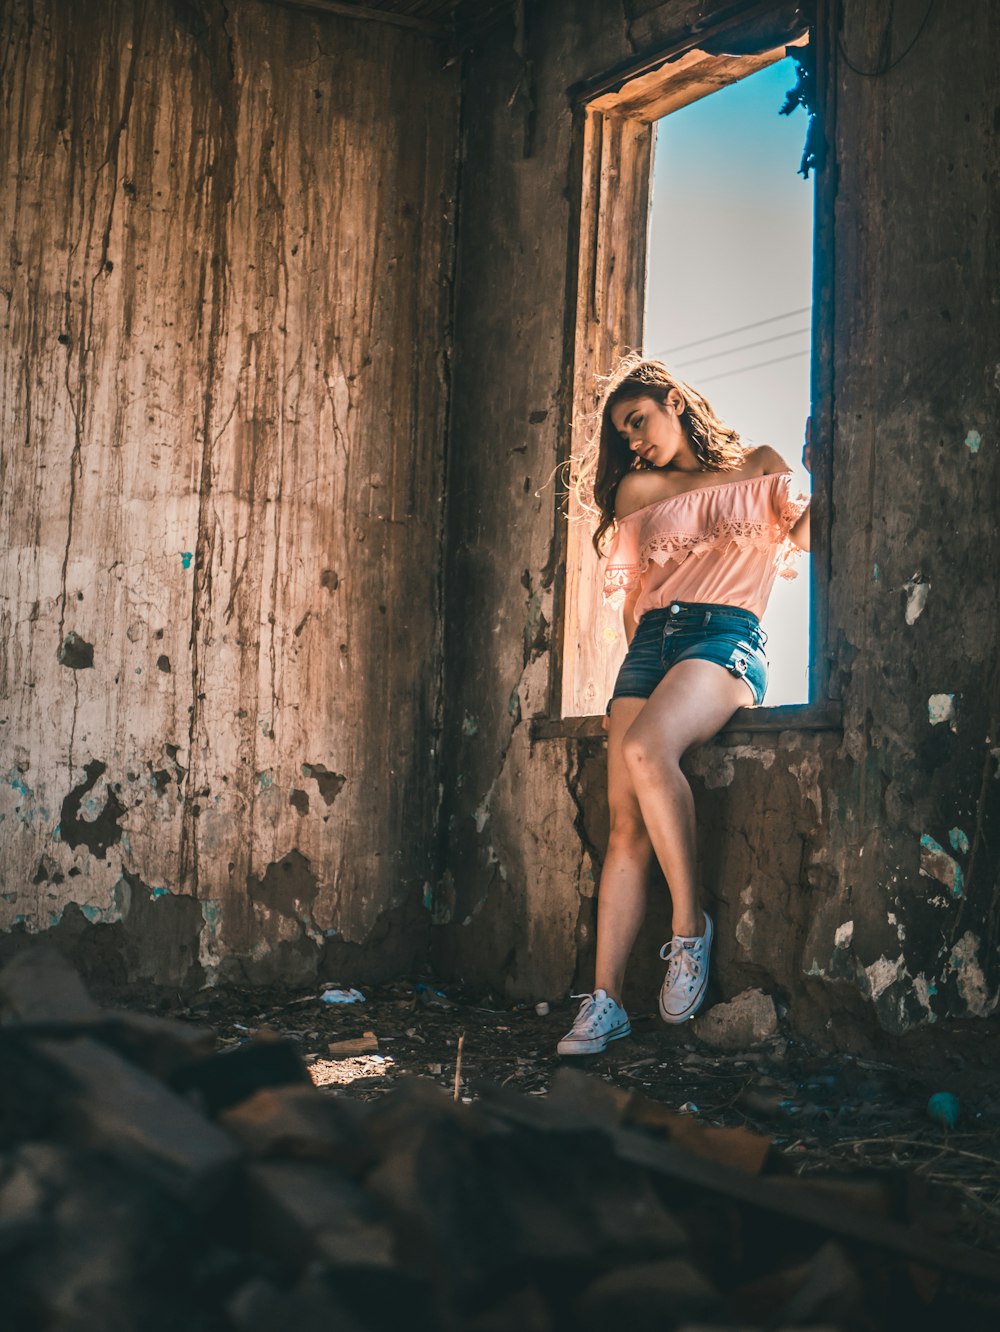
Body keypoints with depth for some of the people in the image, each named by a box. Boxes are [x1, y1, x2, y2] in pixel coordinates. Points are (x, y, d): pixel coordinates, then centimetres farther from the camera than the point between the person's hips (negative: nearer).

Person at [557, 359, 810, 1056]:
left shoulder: (761, 465, 16)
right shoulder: (637, 490, 26)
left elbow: (805, 529, 1)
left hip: (726, 637, -4)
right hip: (650, 643, 4)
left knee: (645, 750, -35)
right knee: (626, 825, -11)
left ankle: (691, 925, -22)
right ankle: (605, 1001, -12)